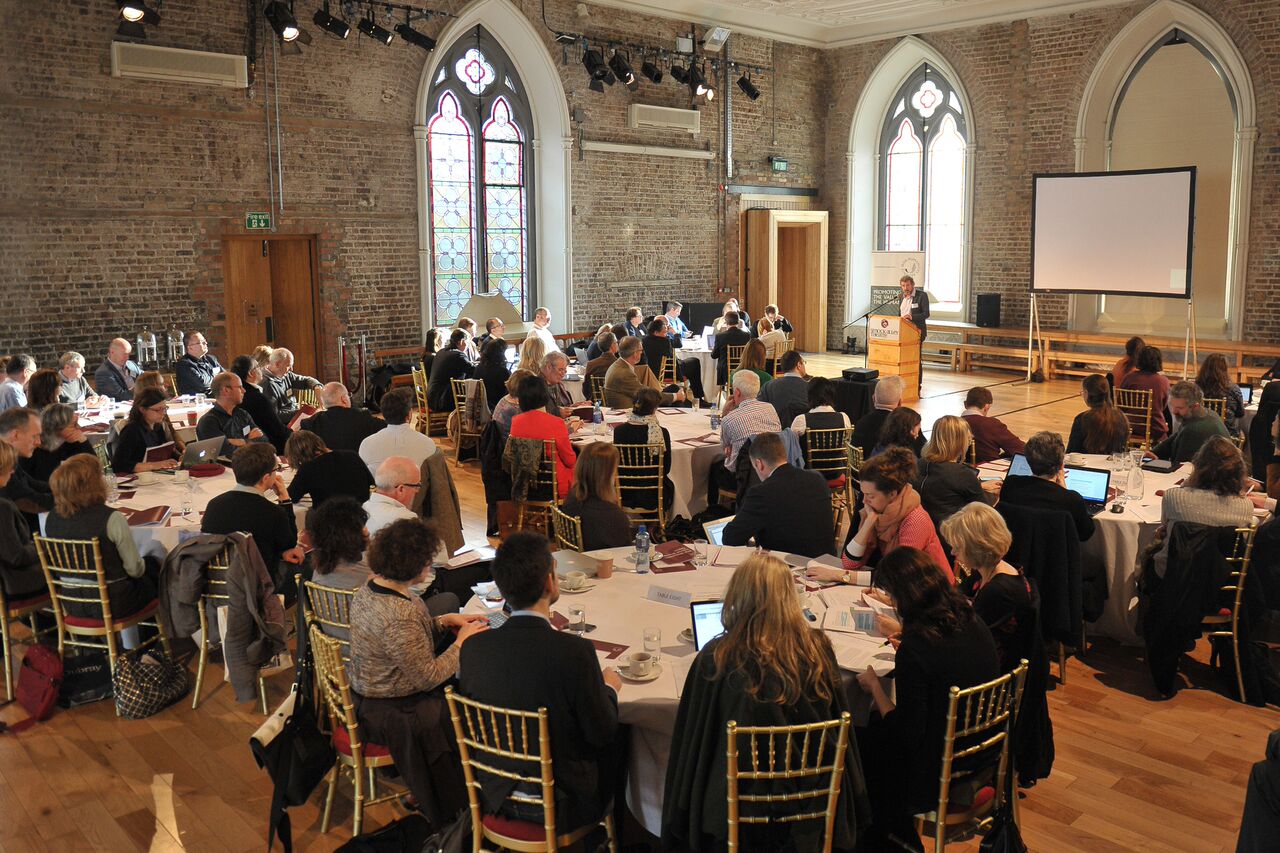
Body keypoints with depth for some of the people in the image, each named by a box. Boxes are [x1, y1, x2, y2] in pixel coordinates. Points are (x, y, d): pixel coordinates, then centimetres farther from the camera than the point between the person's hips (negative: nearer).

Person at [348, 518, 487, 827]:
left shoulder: (371, 587, -4)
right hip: (390, 714, -9)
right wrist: (461, 642, -11)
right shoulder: (398, 617, -33)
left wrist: (445, 621, 2)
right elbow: (428, 677, -24)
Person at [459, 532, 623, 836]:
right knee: (619, 738, 22)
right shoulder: (575, 651, -27)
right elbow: (601, 733, -15)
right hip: (560, 807, -4)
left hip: (497, 797, 5)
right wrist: (609, 689, 6)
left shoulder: (473, 647, -14)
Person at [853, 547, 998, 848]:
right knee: (875, 725, 25)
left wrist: (874, 685, -9)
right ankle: (898, 833, 37)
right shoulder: (972, 622, -6)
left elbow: (907, 734, -21)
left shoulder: (915, 650, -29)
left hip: (937, 778, -7)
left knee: (854, 741, 17)